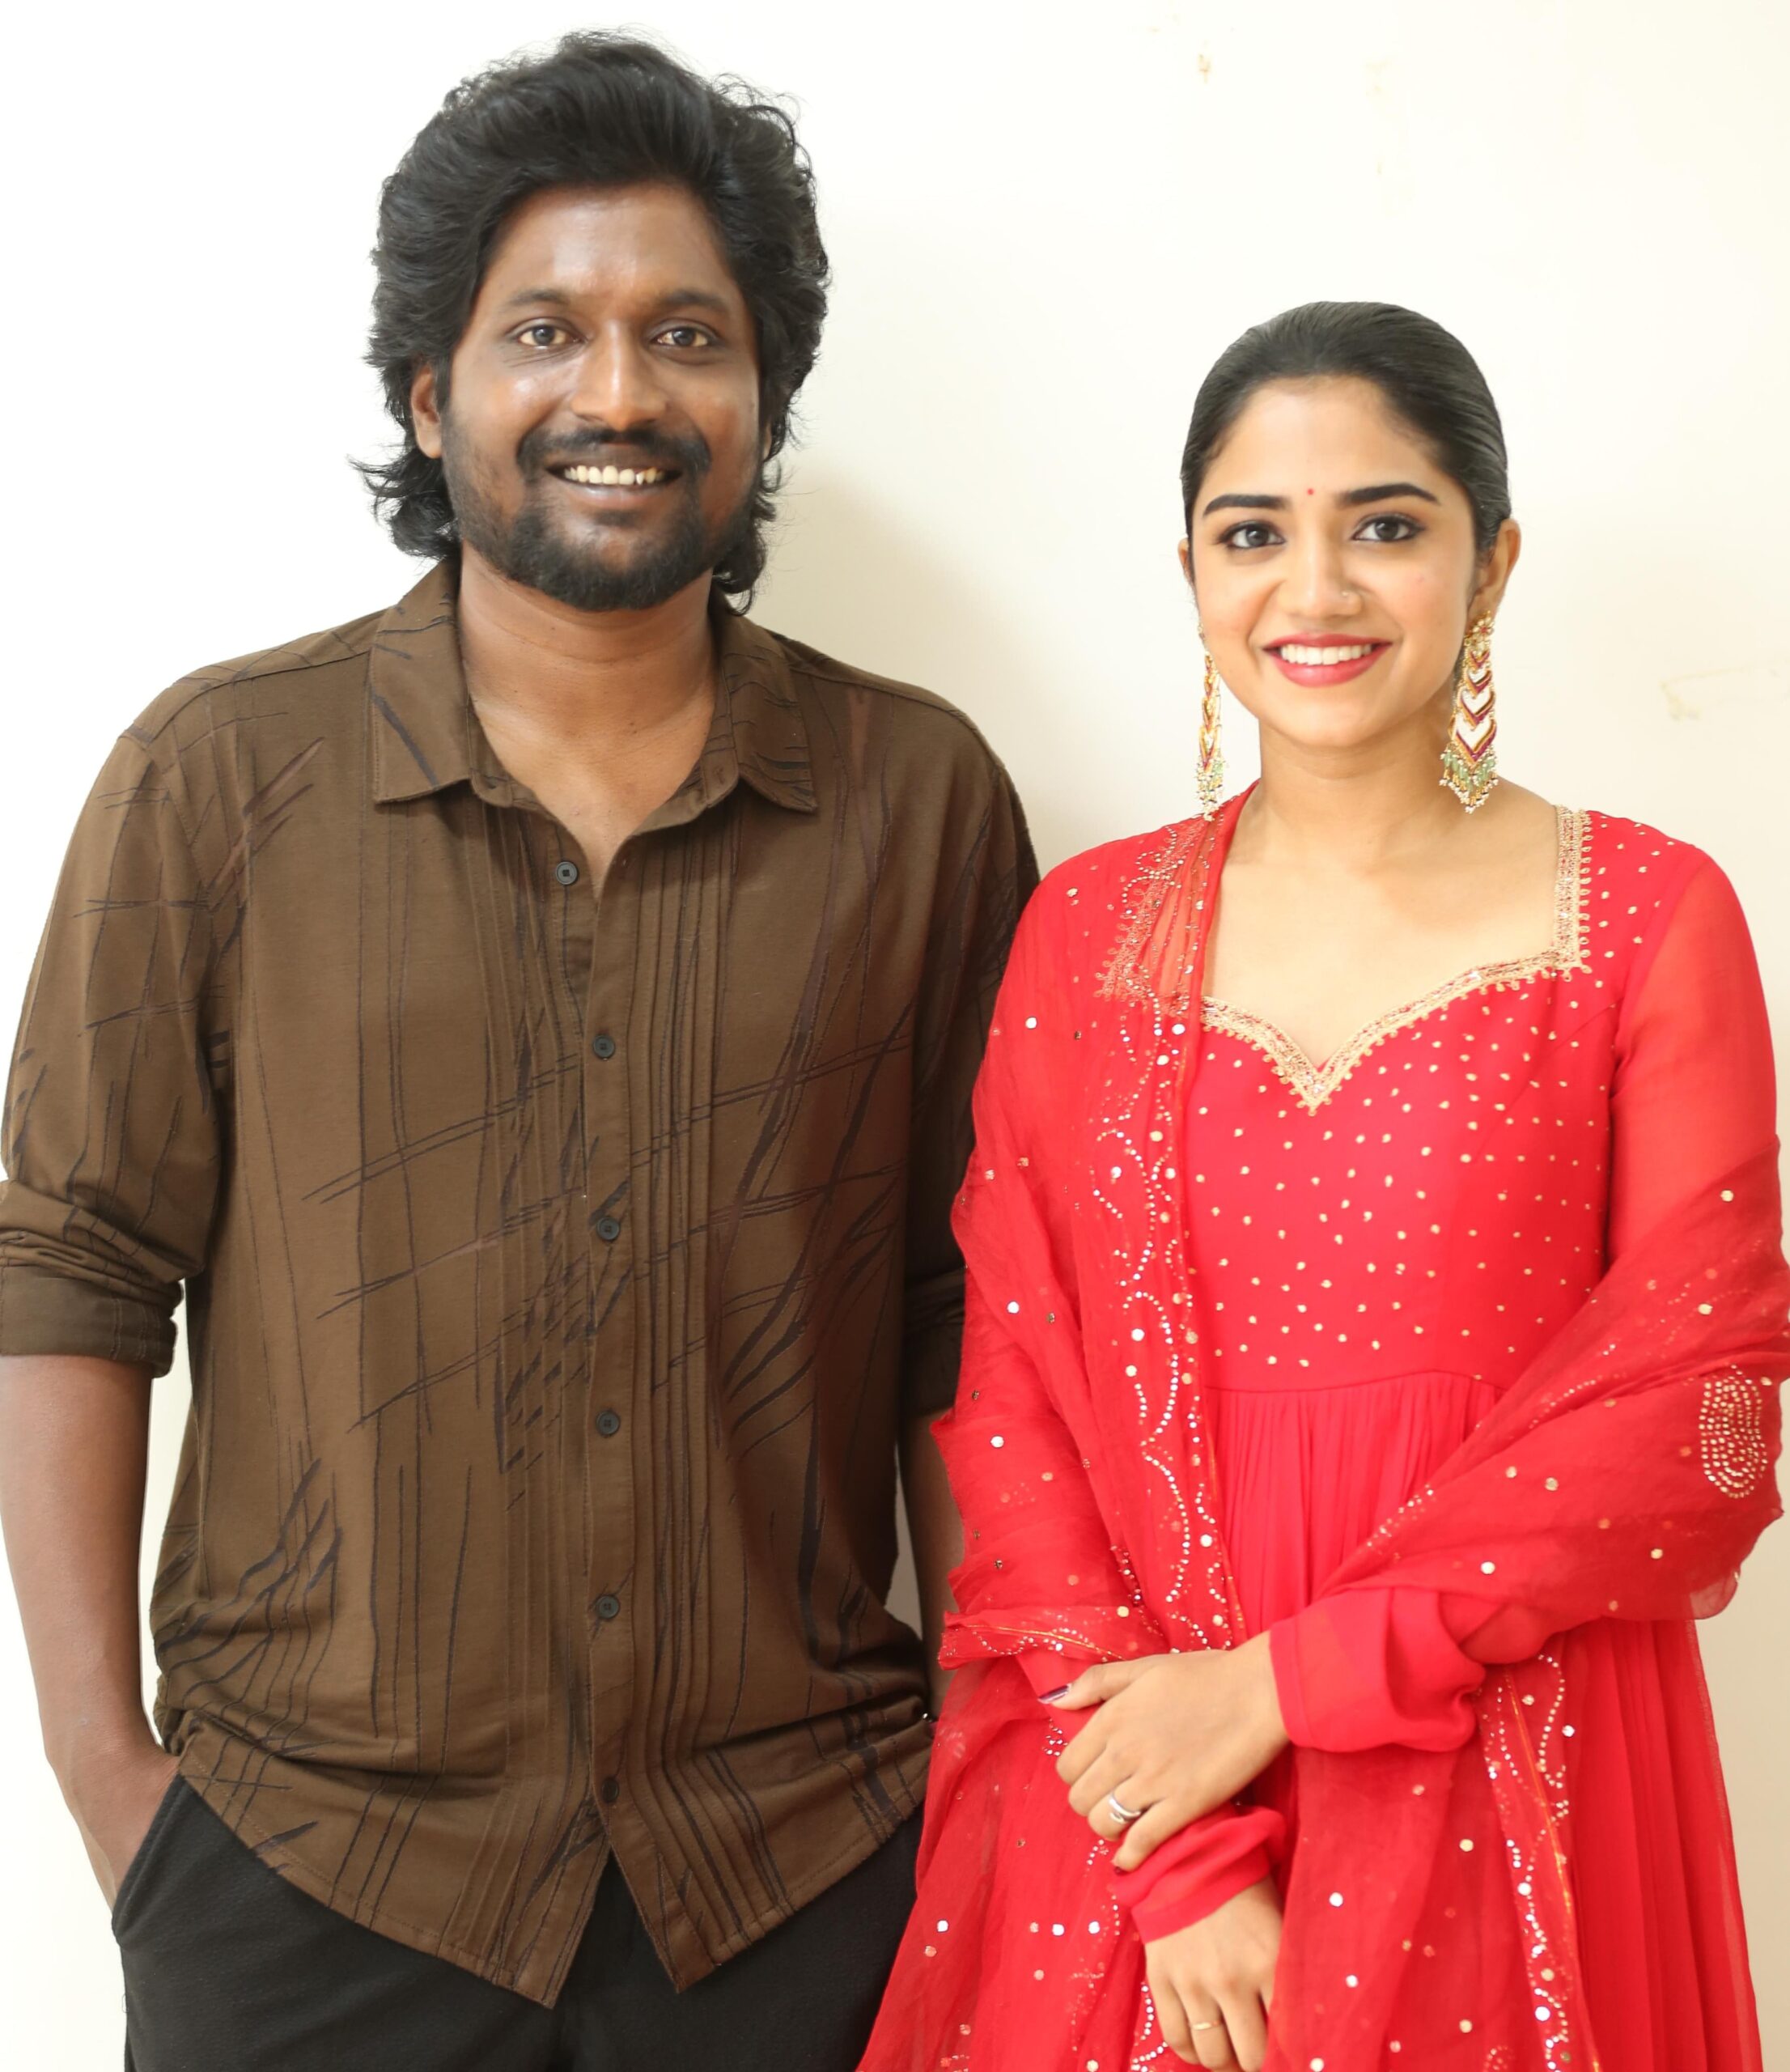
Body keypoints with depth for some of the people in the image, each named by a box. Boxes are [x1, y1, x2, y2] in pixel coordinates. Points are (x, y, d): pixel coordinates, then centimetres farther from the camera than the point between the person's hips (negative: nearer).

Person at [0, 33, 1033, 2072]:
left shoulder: (923, 797, 1)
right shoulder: (219, 777, -3)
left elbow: (963, 1318, 4)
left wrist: (991, 1758, 3)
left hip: (803, 1862, 2)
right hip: (308, 1868, -1)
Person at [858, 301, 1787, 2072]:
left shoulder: (1647, 917, -4)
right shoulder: (1086, 929, 2)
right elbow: (1010, 1388, -1)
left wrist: (1285, 1678, -14)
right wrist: (1180, 1855, -10)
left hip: (1508, 1790, -1)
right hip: (1120, 1783, 2)